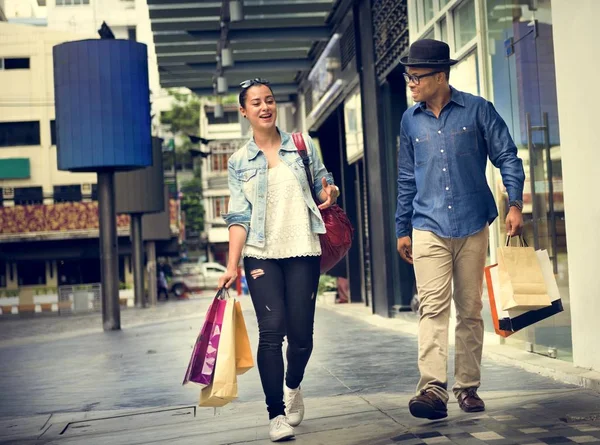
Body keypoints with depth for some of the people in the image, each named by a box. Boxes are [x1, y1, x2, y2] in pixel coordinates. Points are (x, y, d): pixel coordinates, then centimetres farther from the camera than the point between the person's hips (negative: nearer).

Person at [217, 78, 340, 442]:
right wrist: (232, 265, -6)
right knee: (272, 329, -12)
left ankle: (293, 386, 31)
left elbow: (322, 187, 14)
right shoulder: (239, 162, 6)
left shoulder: (302, 145, 8)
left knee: (301, 332, -1)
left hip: (302, 251, 1)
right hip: (261, 255, -1)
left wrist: (330, 193, -11)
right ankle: (277, 414, -1)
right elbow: (239, 217, 2)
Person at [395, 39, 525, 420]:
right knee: (433, 306, -13)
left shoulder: (477, 110, 2)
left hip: (473, 227, -1)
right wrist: (402, 228, 18)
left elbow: (507, 157, 4)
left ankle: (468, 387, 15)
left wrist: (515, 204, -8)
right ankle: (433, 388, -20)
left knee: (470, 310, 5)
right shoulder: (410, 120, 10)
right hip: (429, 228, 1)